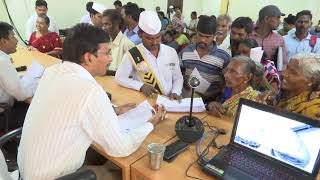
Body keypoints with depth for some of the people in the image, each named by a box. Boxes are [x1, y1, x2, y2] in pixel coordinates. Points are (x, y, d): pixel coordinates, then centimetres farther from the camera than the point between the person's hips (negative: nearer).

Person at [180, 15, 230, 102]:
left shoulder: (224, 57, -5)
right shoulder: (185, 51, 6)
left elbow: (225, 86, 0)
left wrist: (209, 95, -13)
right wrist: (185, 84, -3)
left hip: (208, 102, -2)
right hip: (185, 99, 3)